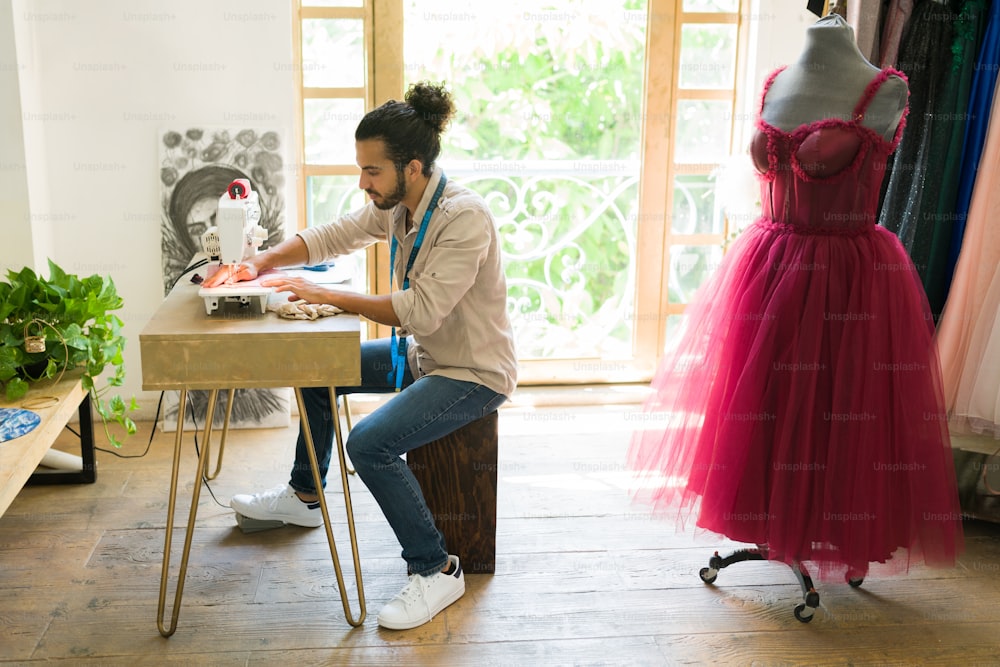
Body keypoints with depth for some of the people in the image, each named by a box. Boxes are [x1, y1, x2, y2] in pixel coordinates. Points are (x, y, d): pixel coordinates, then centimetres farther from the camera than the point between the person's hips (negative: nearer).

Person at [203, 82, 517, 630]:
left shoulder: (463, 217, -28)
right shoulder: (395, 205, -1)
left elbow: (421, 311, -32)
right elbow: (330, 237, 9)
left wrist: (326, 296, -26)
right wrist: (262, 264, -6)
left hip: (473, 373, -9)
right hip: (422, 354, 9)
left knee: (370, 442, -28)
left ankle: (436, 571, -9)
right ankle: (304, 497, 36)